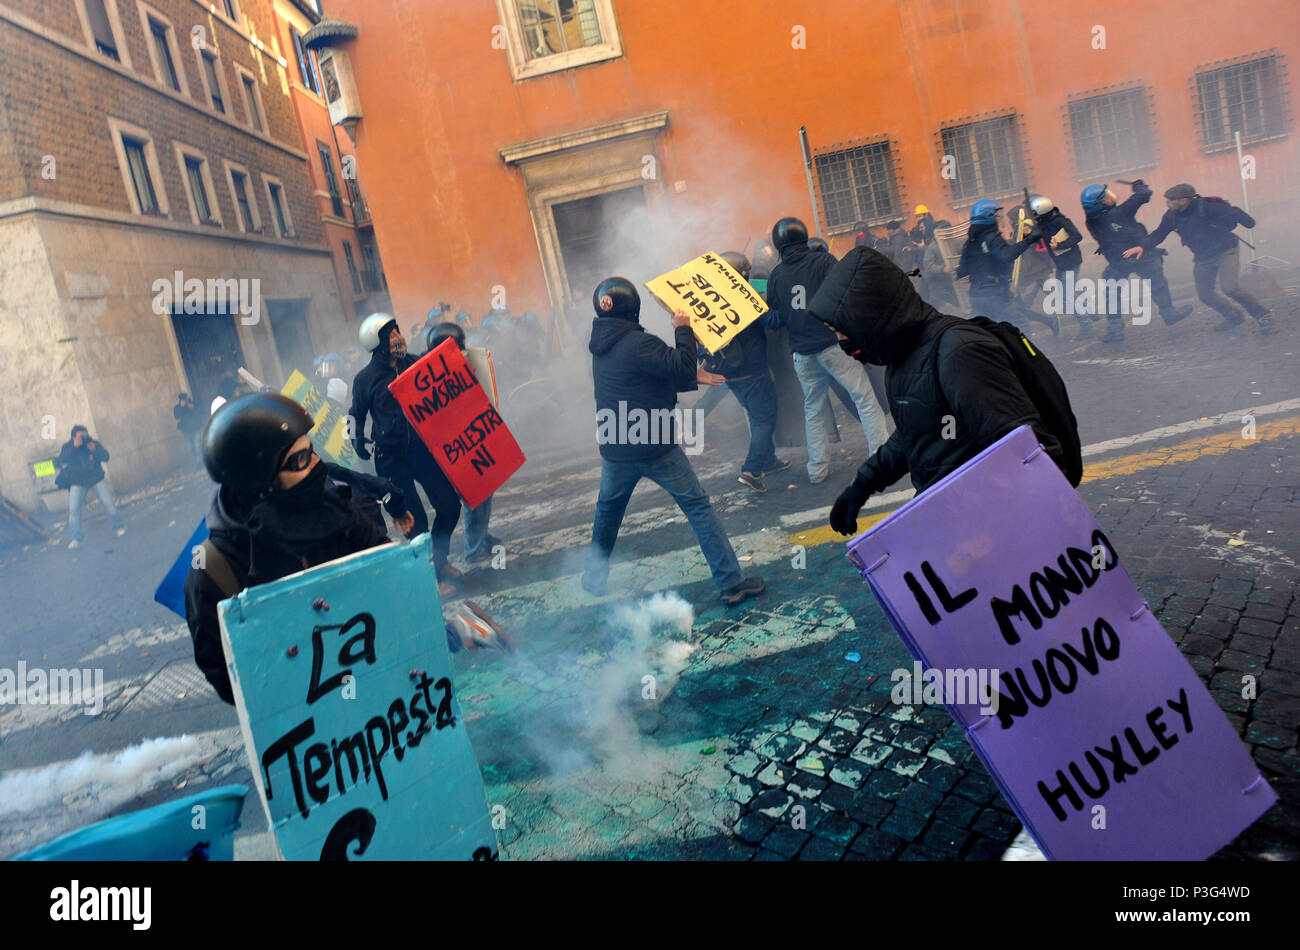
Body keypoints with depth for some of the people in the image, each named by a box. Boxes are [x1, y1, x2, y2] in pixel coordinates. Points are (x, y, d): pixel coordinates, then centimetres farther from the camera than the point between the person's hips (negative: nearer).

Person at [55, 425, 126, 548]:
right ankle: (75, 540, -9)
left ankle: (119, 527, 24)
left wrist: (94, 450, -34)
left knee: (109, 504, 0)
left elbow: (106, 457, -16)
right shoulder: (67, 447, -11)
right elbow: (61, 460, -28)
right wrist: (74, 447, -38)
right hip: (78, 483, -1)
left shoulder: (94, 444, -8)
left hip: (96, 479, 1)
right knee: (73, 509, -13)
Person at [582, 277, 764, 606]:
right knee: (698, 507, 2)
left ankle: (595, 577, 36)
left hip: (615, 451, 6)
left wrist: (695, 378, 18)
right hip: (657, 448, -6)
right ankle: (730, 583, 2)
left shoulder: (600, 347, 9)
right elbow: (682, 369, -20)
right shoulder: (639, 344, -18)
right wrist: (683, 330, -8)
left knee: (607, 510, 25)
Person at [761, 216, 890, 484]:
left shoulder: (776, 276, 8)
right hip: (833, 344, -4)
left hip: (803, 353, 4)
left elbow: (774, 320, 7)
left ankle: (818, 469, 15)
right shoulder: (824, 262, -3)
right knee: (864, 397, 1)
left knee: (813, 409, 14)